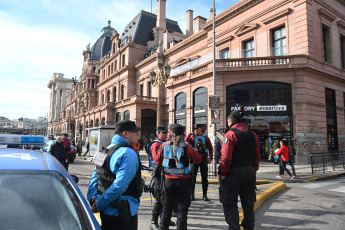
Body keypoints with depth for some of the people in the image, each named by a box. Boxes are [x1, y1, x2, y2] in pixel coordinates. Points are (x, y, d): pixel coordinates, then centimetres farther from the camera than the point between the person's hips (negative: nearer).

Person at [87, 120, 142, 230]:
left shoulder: (106, 150, 8)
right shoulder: (128, 154, -21)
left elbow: (94, 178, 8)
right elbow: (119, 186, -27)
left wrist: (92, 199, -1)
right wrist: (99, 205, -17)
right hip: (122, 215, -8)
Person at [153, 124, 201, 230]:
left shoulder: (164, 145, -3)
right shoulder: (186, 147, -12)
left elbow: (157, 161, 7)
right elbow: (199, 159, -2)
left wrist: (153, 153, 25)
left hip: (168, 180, 3)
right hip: (183, 181, -3)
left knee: (167, 207, 17)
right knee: (182, 209, 10)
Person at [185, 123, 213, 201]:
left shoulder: (205, 137, 7)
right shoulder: (192, 137, 5)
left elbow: (210, 148, 11)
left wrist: (210, 158, 3)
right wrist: (189, 134, -13)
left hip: (204, 158, 1)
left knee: (204, 177, 4)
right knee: (193, 177, 2)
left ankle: (205, 195, 15)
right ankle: (191, 194, 13)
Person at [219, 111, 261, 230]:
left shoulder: (230, 134, -13)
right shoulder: (253, 135, 8)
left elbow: (226, 157, -19)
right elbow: (257, 156, 10)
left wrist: (223, 173, -10)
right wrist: (254, 170, 16)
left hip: (233, 173, -7)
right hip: (249, 173, 7)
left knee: (230, 204, 5)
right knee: (248, 203, 18)